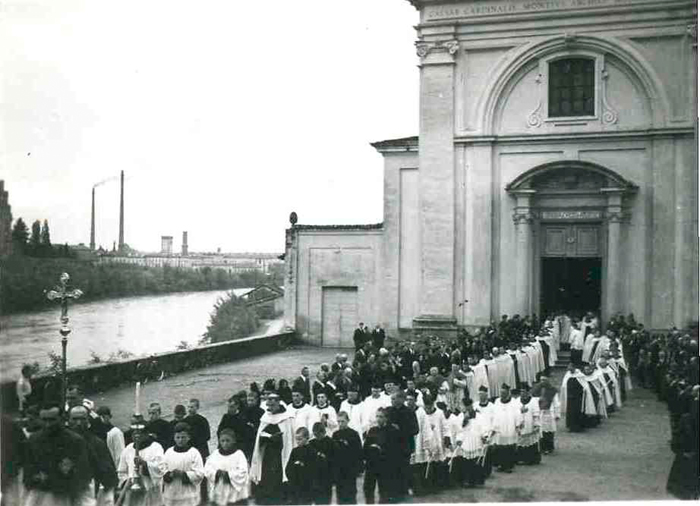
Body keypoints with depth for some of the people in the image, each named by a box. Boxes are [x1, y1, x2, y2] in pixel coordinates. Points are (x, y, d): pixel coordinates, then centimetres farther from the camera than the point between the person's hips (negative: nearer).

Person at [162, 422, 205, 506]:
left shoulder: (194, 453, -4)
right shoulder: (169, 452, 8)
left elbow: (199, 474, -9)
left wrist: (183, 474, -20)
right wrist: (170, 475, -15)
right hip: (171, 495, 4)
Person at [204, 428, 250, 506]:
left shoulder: (239, 454, -5)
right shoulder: (215, 454, 7)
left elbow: (242, 473, -13)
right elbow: (207, 470, 0)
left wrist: (228, 474, -22)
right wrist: (216, 473, -19)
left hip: (236, 494, -4)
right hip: (218, 494, 4)